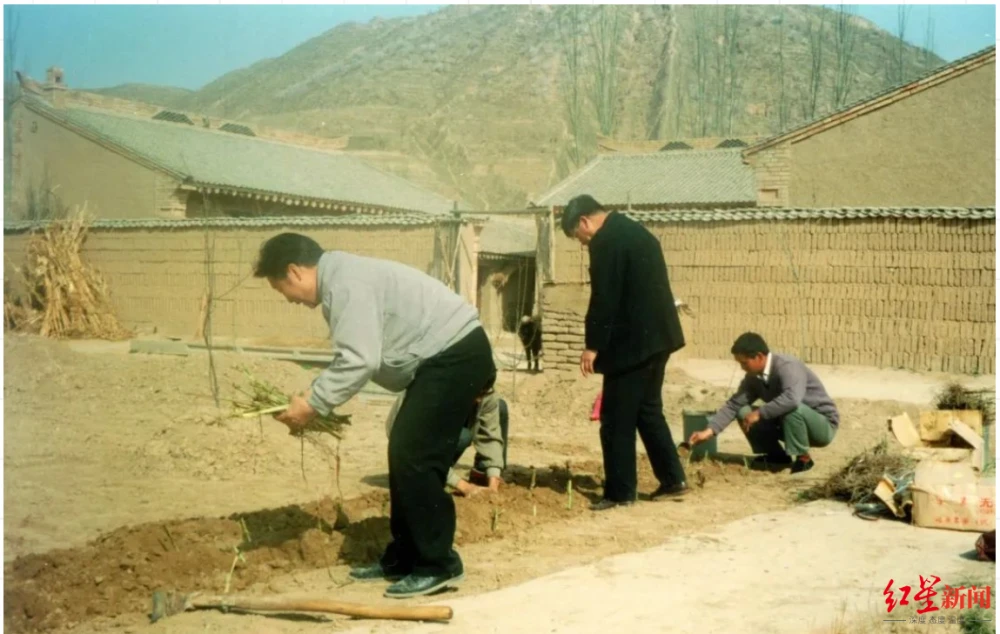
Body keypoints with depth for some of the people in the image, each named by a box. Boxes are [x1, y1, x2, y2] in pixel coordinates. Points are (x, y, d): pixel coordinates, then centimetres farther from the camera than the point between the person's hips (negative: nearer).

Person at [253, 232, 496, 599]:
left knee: (413, 457, -10)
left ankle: (438, 565, -2)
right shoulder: (340, 280, 15)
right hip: (446, 356, 11)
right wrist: (313, 399, 10)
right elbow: (352, 358, 19)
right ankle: (402, 559, 21)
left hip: (456, 355, -11)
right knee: (405, 455, 13)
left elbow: (359, 362, -25)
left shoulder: (345, 282, -18)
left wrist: (312, 404, -16)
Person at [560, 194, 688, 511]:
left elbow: (603, 299, -19)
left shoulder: (605, 241, -13)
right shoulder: (634, 231, 17)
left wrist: (593, 345, -14)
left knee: (617, 419, -2)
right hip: (655, 336, 10)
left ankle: (620, 492, 3)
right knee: (648, 409, 18)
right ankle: (672, 479, 20)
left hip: (632, 342, -10)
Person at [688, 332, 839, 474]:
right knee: (744, 412, -7)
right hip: (790, 421, 7)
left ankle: (803, 458, -17)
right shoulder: (754, 377, -5)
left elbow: (792, 399, -46)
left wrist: (759, 413, -37)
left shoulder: (787, 367, -29)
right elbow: (734, 404, -6)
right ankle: (777, 455, 5)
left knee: (791, 408, -38)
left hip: (823, 425, -7)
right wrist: (709, 431, -15)